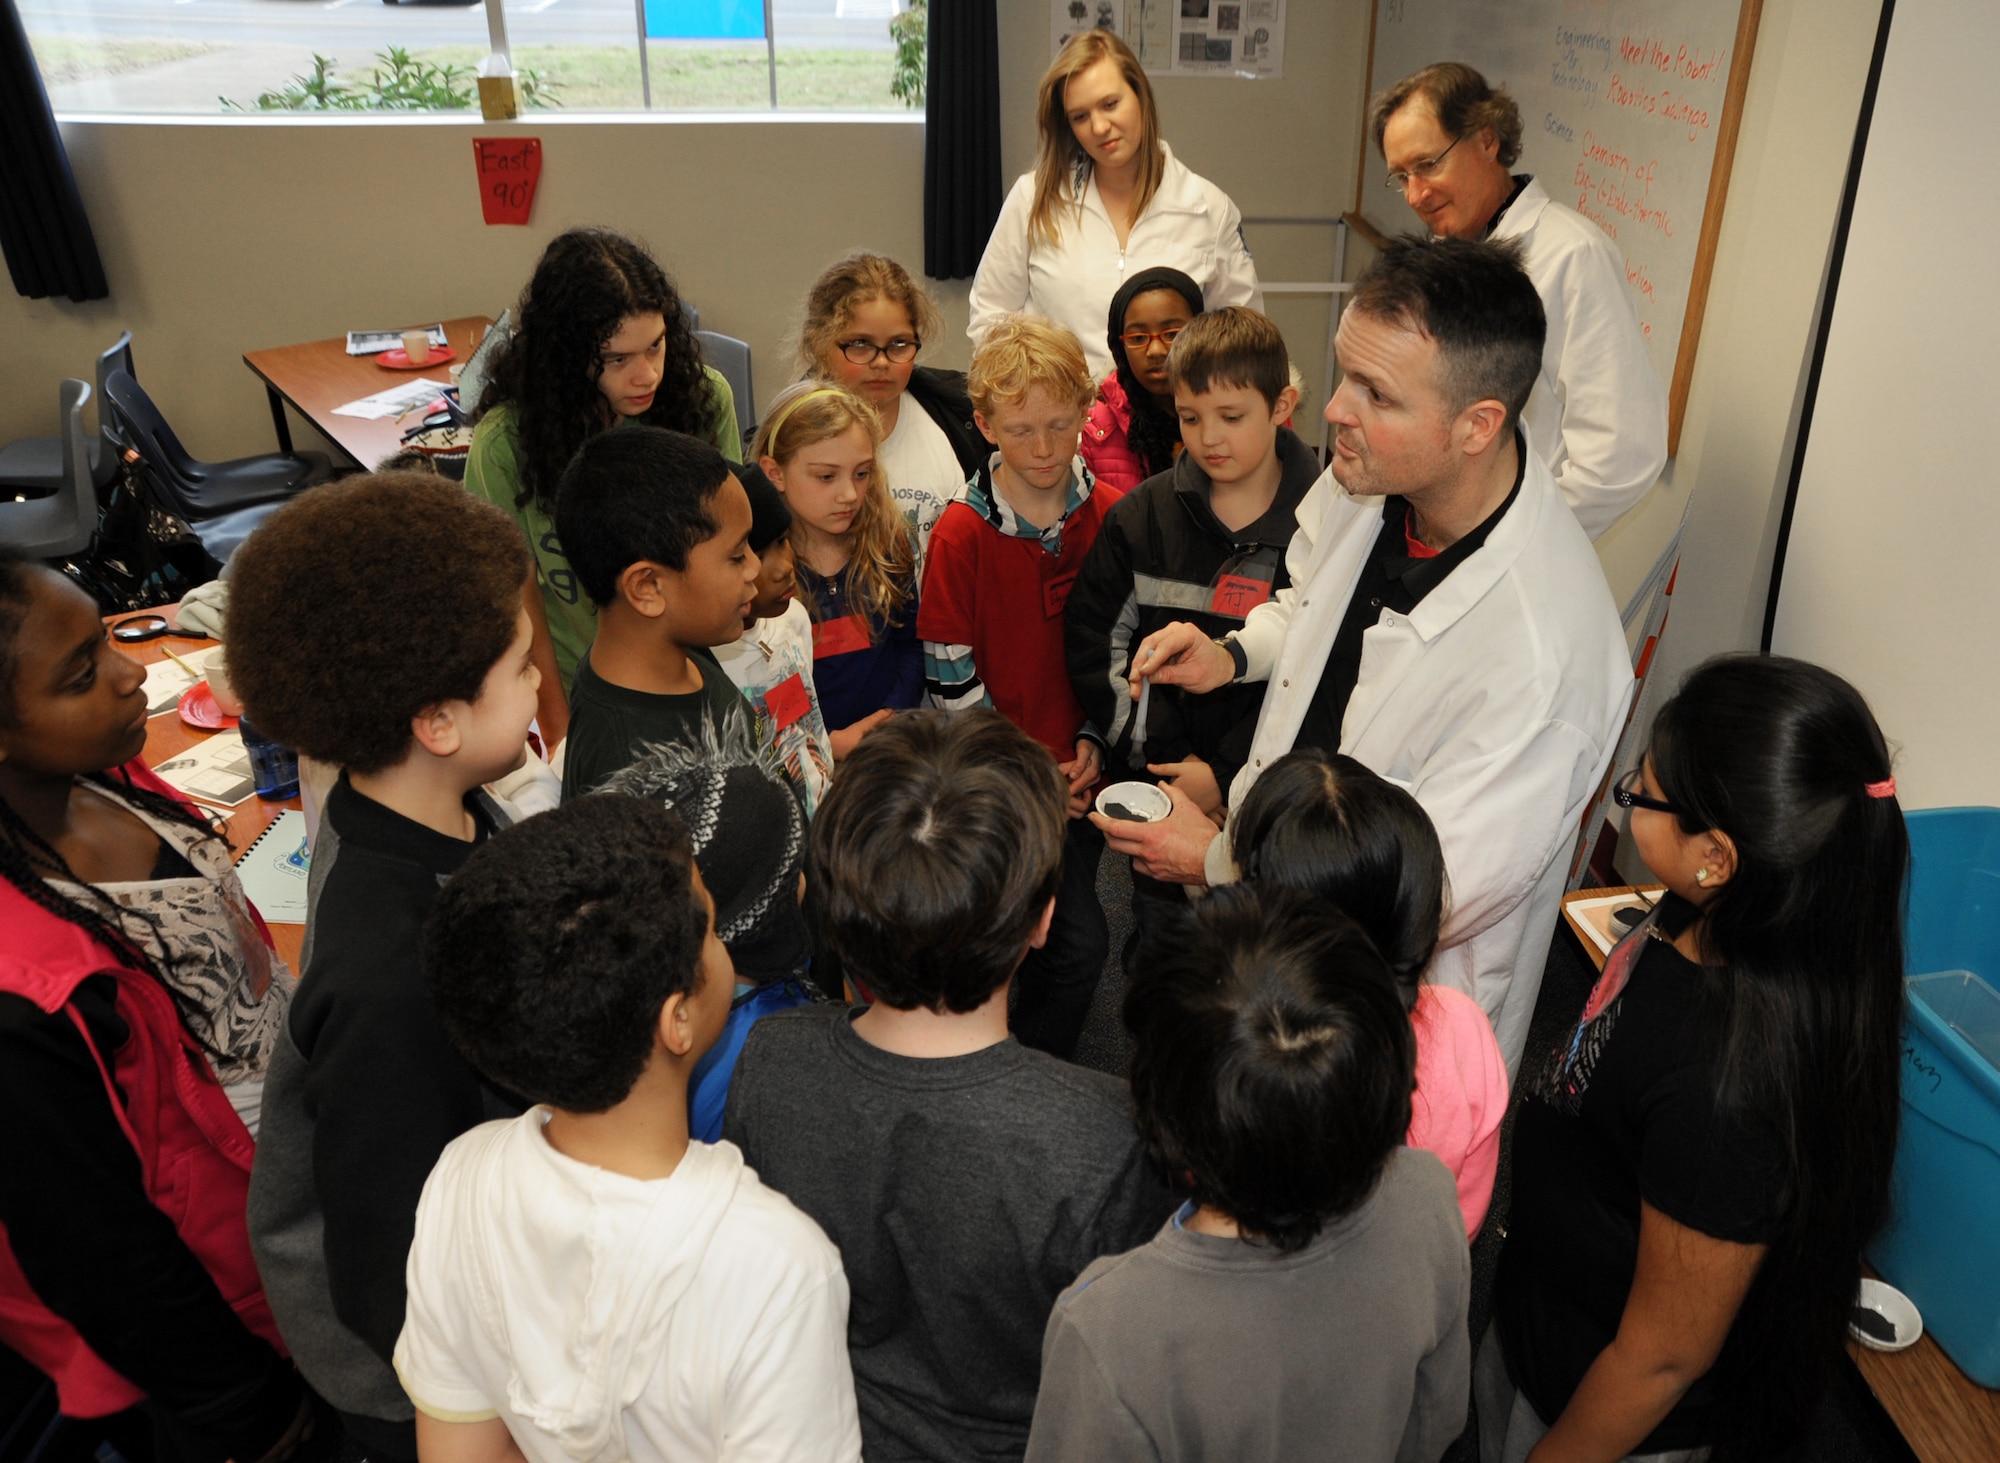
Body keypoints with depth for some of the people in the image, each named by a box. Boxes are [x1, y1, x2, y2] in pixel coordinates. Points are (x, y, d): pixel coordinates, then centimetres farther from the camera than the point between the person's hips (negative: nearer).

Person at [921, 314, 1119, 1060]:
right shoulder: (960, 534, -10)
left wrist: (1092, 742, -5)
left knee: (1071, 937, 9)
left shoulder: (1109, 514, -1)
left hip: (1078, 770, 3)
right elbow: (949, 677, -9)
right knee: (1082, 939, -3)